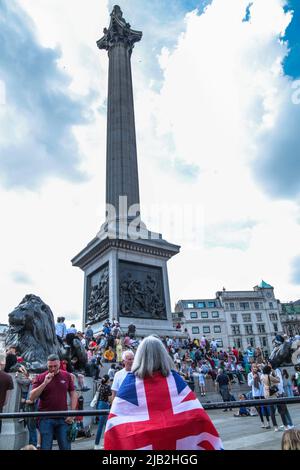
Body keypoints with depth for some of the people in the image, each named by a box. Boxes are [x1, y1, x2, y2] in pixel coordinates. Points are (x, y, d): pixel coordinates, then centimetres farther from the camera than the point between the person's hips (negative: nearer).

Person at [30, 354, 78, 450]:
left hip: (63, 418, 1)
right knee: (46, 447, 8)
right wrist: (45, 383, -20)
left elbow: (73, 394, 7)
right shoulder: (40, 377, -3)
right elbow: (32, 397, -9)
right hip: (46, 418, -1)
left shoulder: (67, 375, 1)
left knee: (66, 447, 9)